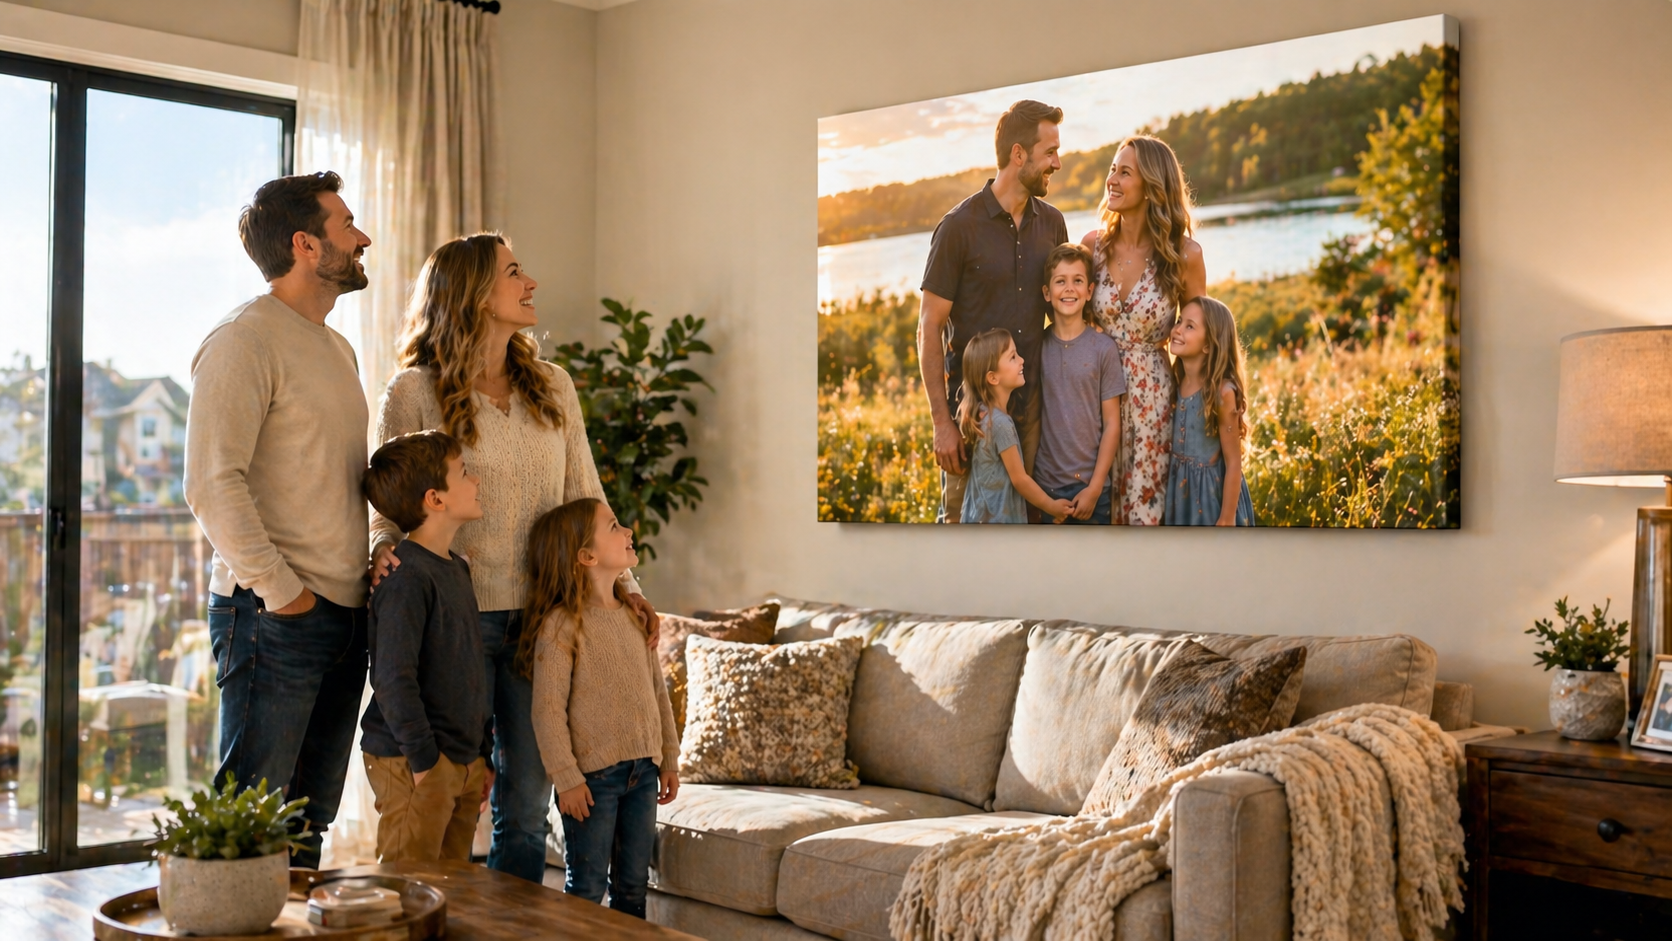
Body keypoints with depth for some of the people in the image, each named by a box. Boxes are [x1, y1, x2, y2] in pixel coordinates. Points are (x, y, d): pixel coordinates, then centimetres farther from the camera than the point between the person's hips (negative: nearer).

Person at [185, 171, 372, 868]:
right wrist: (280, 589, -18)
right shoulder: (244, 341, -10)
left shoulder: (337, 348, 18)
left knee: (309, 821, 14)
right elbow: (212, 484, -18)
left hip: (346, 612, 9)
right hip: (275, 618, -8)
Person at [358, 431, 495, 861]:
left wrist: (483, 753, 18)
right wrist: (423, 758, -20)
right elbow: (393, 678, -22)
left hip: (464, 760, 9)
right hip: (416, 763, -9)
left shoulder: (457, 569, 13)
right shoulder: (407, 578, -17)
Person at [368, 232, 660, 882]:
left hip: (541, 617, 4)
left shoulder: (553, 387, 11)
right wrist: (384, 552, -23)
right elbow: (390, 506, -1)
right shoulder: (414, 391, -3)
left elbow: (585, 499, 12)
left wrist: (623, 584, 1)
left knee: (528, 805, 9)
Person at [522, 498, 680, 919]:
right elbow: (548, 709, -14)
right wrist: (567, 779, -16)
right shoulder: (561, 624, -13)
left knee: (633, 885, 15)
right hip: (594, 774, -6)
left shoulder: (633, 616, 9)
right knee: (586, 889, 3)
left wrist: (669, 758, 13)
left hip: (643, 770, 6)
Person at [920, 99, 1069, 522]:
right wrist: (942, 422, -13)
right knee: (964, 517, 1)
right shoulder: (960, 226, -8)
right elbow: (929, 329, -8)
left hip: (1031, 403, 5)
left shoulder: (1051, 223, 8)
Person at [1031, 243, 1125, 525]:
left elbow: (1112, 424, -3)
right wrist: (1026, 480, -1)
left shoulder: (1103, 348, -4)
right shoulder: (1037, 347, 2)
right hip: (1044, 485, 2)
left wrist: (1094, 488, -8)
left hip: (1091, 485, -2)